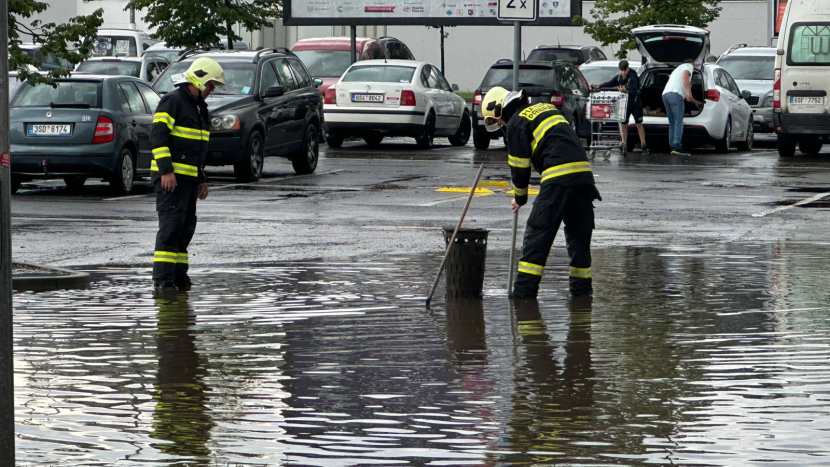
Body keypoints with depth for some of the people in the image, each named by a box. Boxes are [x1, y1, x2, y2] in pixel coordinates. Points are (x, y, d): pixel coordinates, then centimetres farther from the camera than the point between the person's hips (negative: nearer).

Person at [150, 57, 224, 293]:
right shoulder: (172, 101, -9)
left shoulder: (200, 107, 21)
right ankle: (162, 277, -16)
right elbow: (158, 134, -17)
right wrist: (166, 170, -23)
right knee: (171, 223, -14)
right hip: (170, 175, -9)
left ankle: (178, 273, 15)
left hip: (189, 176, 9)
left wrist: (201, 180, 24)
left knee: (187, 225, 9)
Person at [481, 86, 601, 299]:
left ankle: (525, 288, -6)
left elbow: (519, 165, 4)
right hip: (584, 171, 7)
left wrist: (520, 198, 18)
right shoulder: (546, 108, 28)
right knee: (579, 232, 13)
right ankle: (581, 287, 17)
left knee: (538, 232, -3)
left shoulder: (516, 122, 4)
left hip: (559, 177, -7)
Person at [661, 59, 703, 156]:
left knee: (672, 123, 11)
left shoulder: (678, 69, 40)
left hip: (665, 94, 8)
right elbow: (685, 76, -11)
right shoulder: (689, 66, 15)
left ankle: (673, 147, 5)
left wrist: (696, 102, 55)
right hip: (675, 94, -8)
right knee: (679, 122, -11)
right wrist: (689, 92, -18)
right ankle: (677, 147, -19)